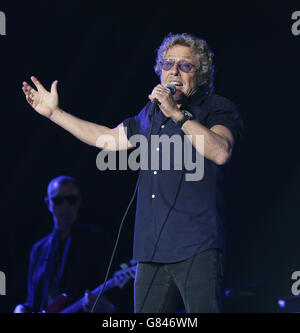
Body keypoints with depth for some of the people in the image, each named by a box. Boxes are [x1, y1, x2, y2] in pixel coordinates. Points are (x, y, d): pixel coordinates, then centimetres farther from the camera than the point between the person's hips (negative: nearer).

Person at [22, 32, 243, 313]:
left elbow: (221, 152, -20)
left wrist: (177, 114, -22)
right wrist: (53, 112, 36)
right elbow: (109, 139, 34)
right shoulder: (152, 112, 21)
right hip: (152, 248, 6)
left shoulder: (218, 109, 1)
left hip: (197, 248, -6)